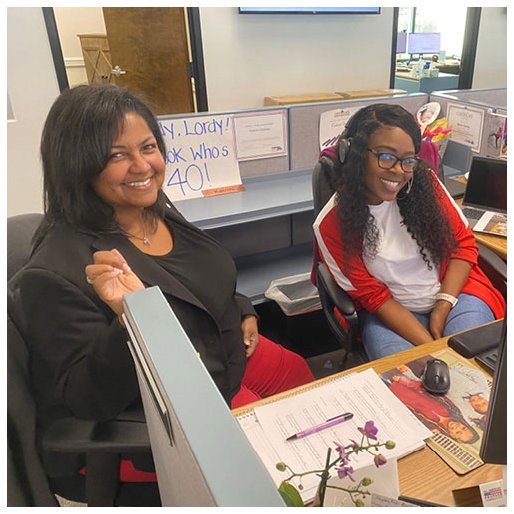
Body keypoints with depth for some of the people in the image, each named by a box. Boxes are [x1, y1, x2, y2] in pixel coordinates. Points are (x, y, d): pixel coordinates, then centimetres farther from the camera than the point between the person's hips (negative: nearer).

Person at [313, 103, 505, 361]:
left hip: (454, 291, 2)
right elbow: (373, 296, -9)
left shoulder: (424, 182, -7)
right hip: (390, 311, -1)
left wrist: (442, 308, -10)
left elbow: (465, 244, 2)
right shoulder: (330, 226, -13)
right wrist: (429, 347, -17)